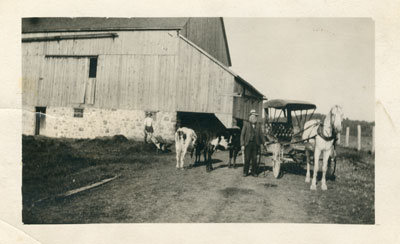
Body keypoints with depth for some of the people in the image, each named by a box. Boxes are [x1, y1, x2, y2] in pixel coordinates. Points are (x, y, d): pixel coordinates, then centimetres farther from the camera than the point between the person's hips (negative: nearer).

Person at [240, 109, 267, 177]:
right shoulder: (246, 124, 1)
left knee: (254, 159, 4)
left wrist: (264, 142, -6)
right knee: (247, 159, 0)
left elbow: (261, 134, 9)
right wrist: (242, 145, -7)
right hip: (248, 144, -2)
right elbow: (242, 135, -1)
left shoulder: (259, 125, 8)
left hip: (255, 144, 2)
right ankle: (245, 172, 13)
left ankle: (254, 172, 16)